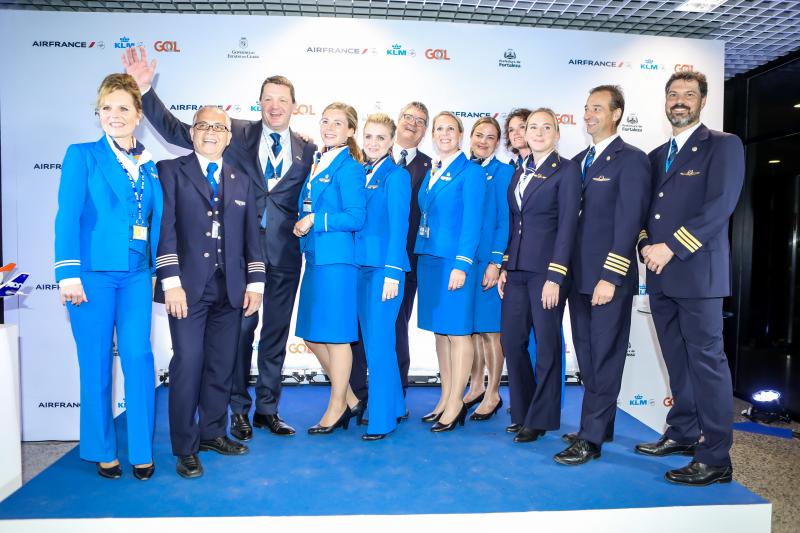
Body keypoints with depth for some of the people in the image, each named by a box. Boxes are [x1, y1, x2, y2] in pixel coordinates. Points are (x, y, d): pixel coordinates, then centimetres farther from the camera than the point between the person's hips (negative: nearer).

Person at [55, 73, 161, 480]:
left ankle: (142, 451, 11)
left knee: (139, 357, -2)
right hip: (93, 273, -3)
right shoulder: (82, 155, 2)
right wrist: (68, 273, -13)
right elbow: (68, 216, -6)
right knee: (96, 362, 5)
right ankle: (102, 451, 21)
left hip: (136, 275, 3)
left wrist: (156, 268, 8)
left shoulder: (149, 165, 13)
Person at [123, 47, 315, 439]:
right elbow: (177, 131, 2)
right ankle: (239, 410, 22)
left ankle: (267, 409, 25)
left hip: (284, 253, 2)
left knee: (276, 332, 10)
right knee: (240, 328, 5)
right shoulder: (236, 133, 4)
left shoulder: (307, 150, 7)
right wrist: (145, 90, -6)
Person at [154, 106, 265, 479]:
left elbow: (251, 235, 14)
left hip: (230, 288, 4)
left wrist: (255, 282, 6)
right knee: (188, 363, -4)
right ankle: (185, 447, 9)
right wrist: (171, 281, -12)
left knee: (222, 365, 9)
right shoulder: (171, 171, 6)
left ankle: (213, 433, 25)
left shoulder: (241, 181, 17)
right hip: (188, 286, -4)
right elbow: (165, 228, -4)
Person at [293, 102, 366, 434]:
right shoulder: (317, 164, 17)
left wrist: (315, 220, -13)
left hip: (336, 259, -9)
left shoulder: (349, 168, -9)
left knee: (335, 334, 1)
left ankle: (337, 408, 18)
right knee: (311, 335, 13)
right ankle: (348, 398, 29)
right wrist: (302, 224, 7)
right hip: (315, 257, 9)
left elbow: (356, 218, -16)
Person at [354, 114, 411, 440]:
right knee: (371, 339, 14)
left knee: (378, 343, -4)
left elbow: (399, 227, -12)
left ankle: (383, 419, 9)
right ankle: (395, 405, 30)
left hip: (384, 267, -7)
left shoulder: (396, 176, -6)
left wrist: (392, 273, -17)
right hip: (361, 266, 8)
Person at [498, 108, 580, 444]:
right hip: (517, 268, 6)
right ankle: (522, 411, 25)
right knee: (511, 340, 8)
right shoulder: (519, 173, 16)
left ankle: (541, 418, 17)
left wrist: (555, 276, -16)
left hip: (546, 269, -6)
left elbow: (568, 224, -10)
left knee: (547, 344, 3)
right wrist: (504, 266, 9)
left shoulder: (567, 170, -3)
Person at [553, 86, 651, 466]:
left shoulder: (631, 160, -6)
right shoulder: (577, 161, 16)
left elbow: (629, 221, -14)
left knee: (604, 357, 0)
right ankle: (600, 424, 27)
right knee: (587, 355, 13)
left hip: (609, 278, -7)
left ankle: (591, 438, 7)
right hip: (579, 276, 7)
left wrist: (611, 276, -19)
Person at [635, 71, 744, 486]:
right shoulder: (657, 155, 20)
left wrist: (671, 247, -17)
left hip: (697, 271, -6)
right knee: (677, 359, 14)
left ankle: (715, 459, 3)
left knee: (706, 360, -4)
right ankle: (683, 433, 27)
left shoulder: (723, 145, 0)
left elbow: (720, 205, -13)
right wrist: (646, 245, -3)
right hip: (660, 275, 7)